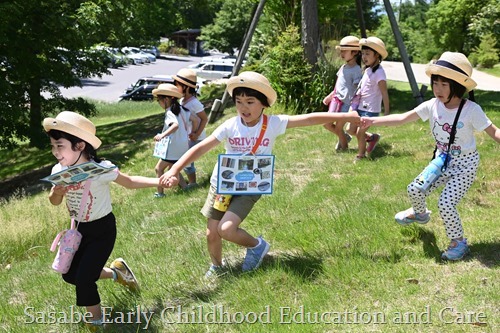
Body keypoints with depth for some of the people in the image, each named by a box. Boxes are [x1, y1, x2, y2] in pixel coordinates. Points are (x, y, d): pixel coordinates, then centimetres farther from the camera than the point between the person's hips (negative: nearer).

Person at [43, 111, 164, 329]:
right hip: (79, 229, 6)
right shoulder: (59, 170, -10)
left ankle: (96, 322, 16)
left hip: (102, 229, -6)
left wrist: (159, 181, -21)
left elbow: (129, 182, -11)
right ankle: (115, 272, 32)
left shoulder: (100, 169, -25)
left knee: (84, 278, -9)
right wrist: (57, 192, -19)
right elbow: (54, 202, 5)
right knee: (70, 274, 11)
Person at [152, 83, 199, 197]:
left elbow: (176, 125, -37)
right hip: (183, 148, 9)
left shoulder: (170, 113, -18)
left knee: (159, 168, 4)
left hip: (173, 149, -9)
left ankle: (160, 193, 7)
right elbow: (196, 119, 6)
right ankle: (184, 186, 22)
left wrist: (162, 135, -45)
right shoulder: (181, 109, 6)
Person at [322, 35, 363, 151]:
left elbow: (358, 90, -17)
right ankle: (344, 137, 32)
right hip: (336, 100, 8)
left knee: (338, 127, 2)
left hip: (346, 103, -8)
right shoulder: (343, 67, 8)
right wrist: (329, 96, 20)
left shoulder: (356, 70, -16)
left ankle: (344, 146, 25)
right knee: (327, 124, 10)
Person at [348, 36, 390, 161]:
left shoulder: (379, 72, -17)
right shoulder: (368, 70, 9)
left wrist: (386, 112, -15)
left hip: (370, 109, -9)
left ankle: (361, 155, 17)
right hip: (360, 107, 9)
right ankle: (372, 137, 32)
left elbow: (384, 93, -17)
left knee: (360, 132, -3)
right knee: (351, 130, 12)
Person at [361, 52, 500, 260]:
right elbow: (402, 119, -13)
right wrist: (373, 121, -21)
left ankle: (458, 242, 11)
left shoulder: (471, 110, -23)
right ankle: (420, 214, 40)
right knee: (414, 190, 3)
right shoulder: (432, 106, -12)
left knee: (446, 203, -16)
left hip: (465, 165, -5)